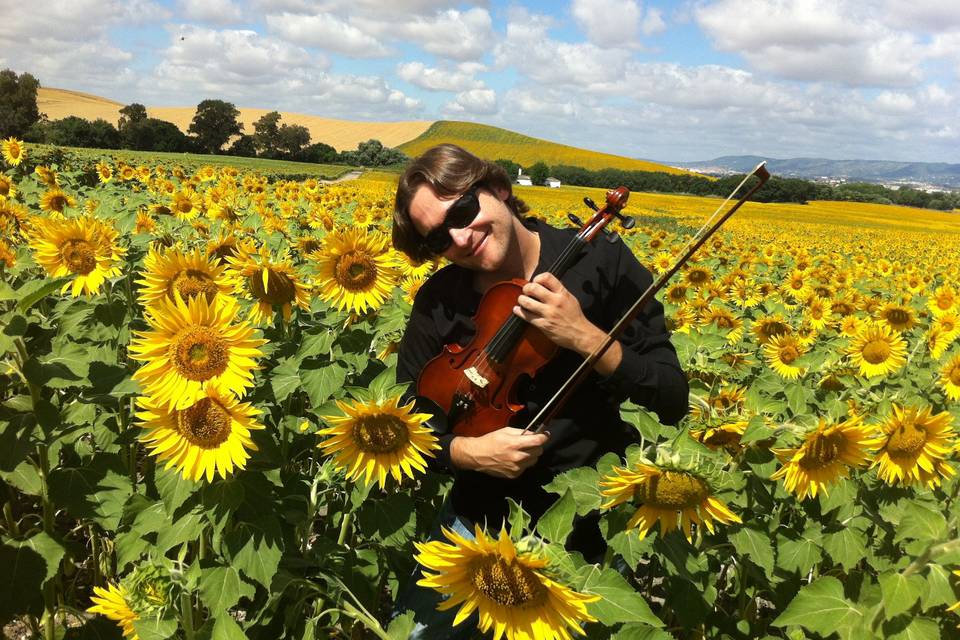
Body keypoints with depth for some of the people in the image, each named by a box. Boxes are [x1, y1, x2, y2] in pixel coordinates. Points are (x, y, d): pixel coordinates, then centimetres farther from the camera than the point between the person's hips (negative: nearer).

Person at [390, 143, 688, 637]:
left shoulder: (602, 262, -13)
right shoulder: (437, 303, -5)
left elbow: (673, 404, -12)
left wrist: (586, 338, -26)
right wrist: (467, 451, -18)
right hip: (486, 516, 3)